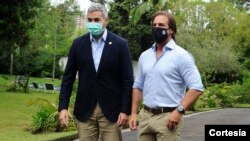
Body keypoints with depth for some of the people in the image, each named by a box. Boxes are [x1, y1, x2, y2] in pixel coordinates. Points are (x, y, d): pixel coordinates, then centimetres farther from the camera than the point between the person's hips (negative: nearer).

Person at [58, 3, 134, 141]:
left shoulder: (120, 44, -2)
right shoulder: (78, 44, 4)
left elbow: (127, 80, -3)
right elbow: (68, 77, 5)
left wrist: (125, 110, -8)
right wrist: (63, 107, -2)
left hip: (111, 109, -2)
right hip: (84, 109, 2)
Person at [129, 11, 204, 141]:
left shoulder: (181, 55, -7)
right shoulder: (144, 56, 12)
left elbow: (196, 87, -12)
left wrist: (179, 111, -20)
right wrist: (133, 113, 9)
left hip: (168, 116, -5)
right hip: (145, 115, 6)